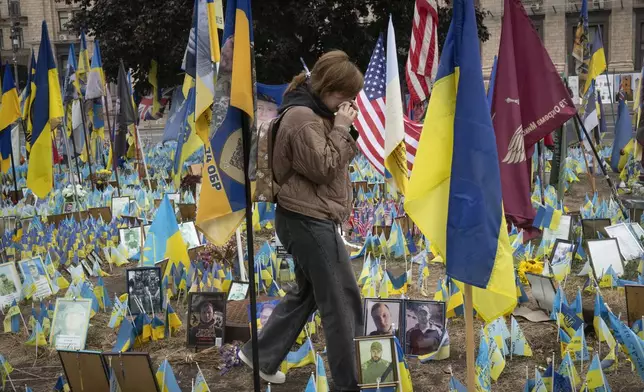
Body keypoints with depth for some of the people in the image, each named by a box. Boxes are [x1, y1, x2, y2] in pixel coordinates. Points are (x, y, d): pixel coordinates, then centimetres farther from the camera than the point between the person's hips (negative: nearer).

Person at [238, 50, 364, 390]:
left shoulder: (318, 114, 15)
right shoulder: (301, 117, -17)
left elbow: (340, 159, 19)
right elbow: (324, 168, -19)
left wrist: (346, 130, 6)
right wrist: (341, 129, -15)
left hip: (310, 219, 11)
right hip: (308, 221, -11)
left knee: (307, 293, 20)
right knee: (343, 301, -3)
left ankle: (260, 355, 30)